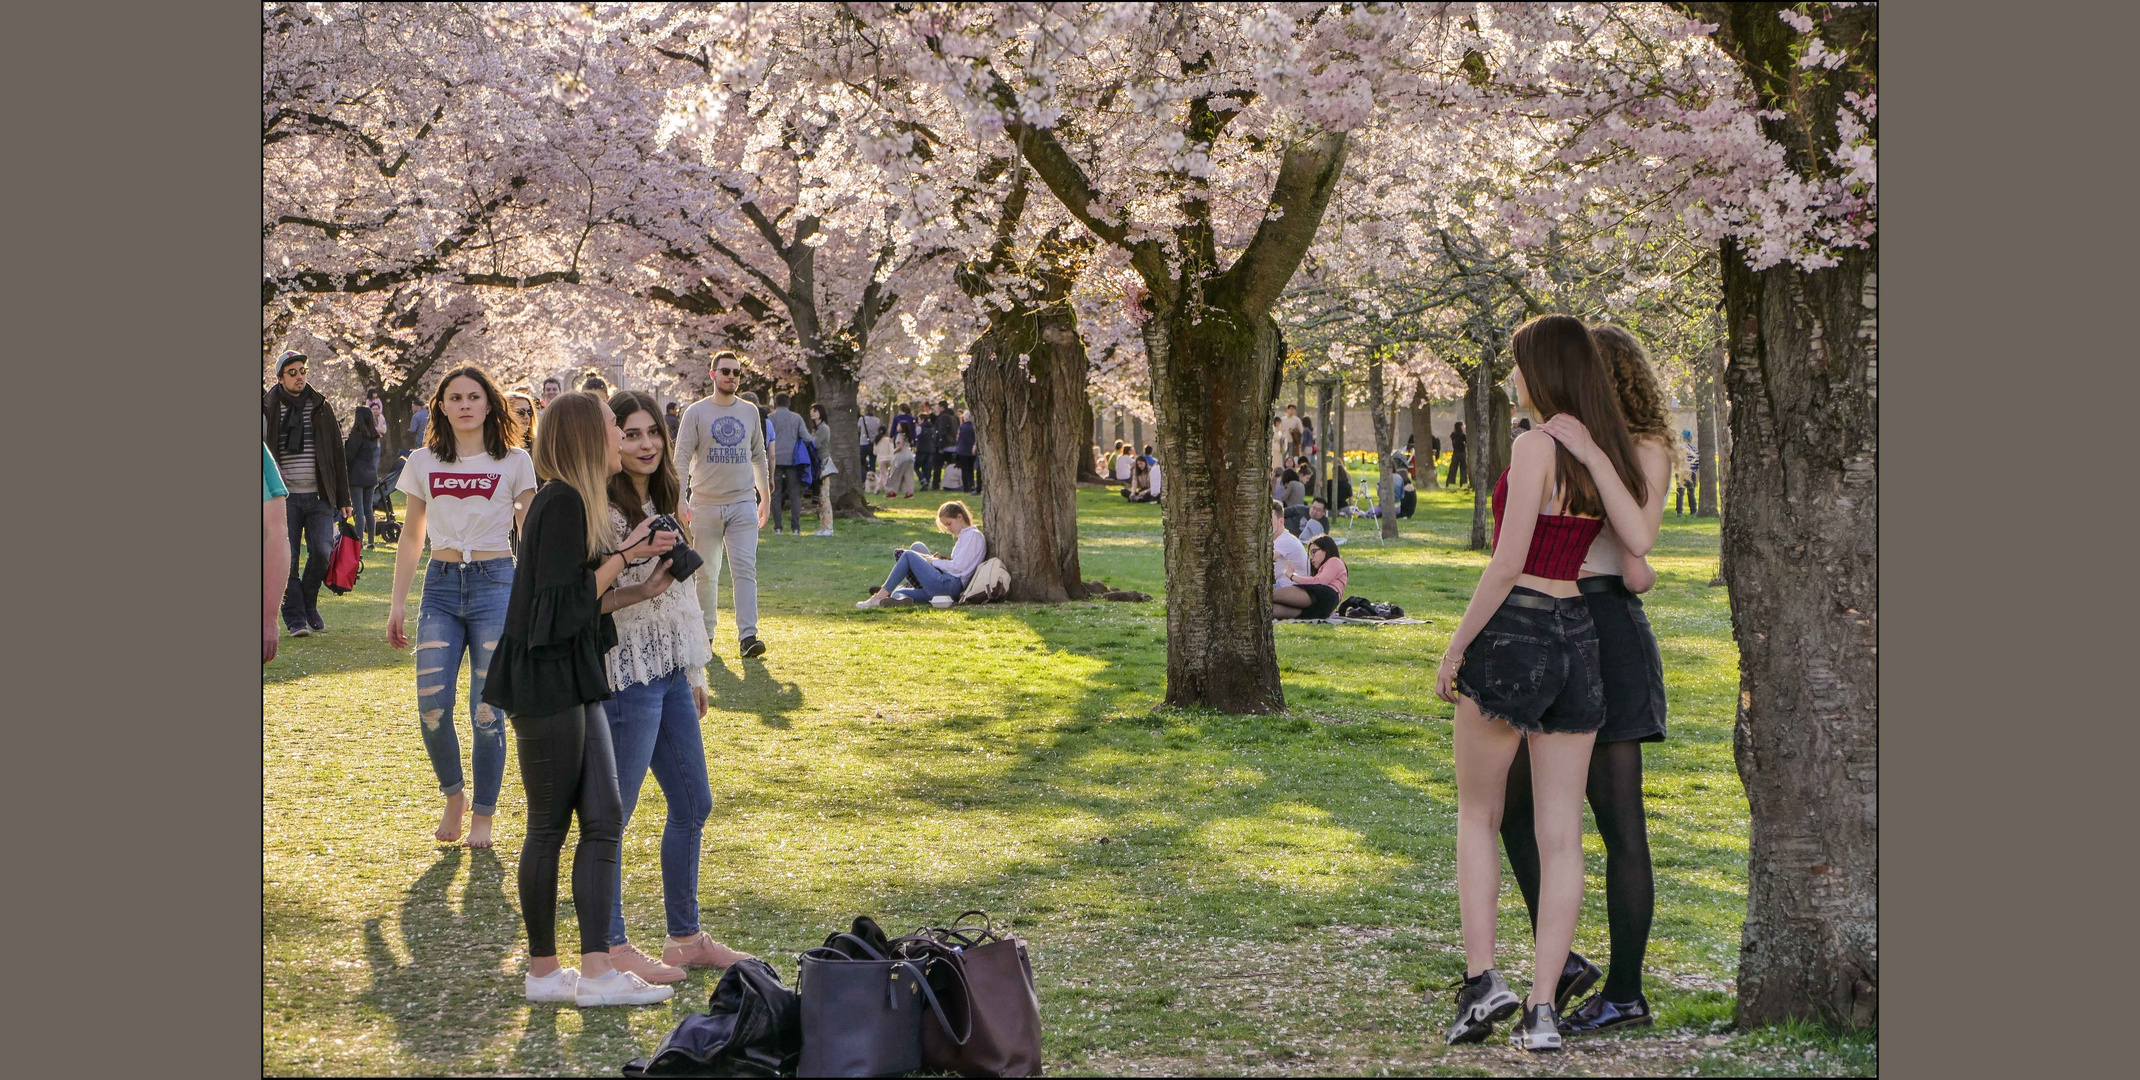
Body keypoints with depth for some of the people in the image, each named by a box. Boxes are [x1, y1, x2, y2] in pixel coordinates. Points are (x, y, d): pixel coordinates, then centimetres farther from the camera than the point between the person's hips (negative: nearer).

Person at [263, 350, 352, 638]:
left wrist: (343, 499, 8)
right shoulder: (268, 408, 2)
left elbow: (337, 454, 10)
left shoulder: (321, 407, 8)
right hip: (285, 497, -1)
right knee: (287, 559, -2)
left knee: (322, 552, -9)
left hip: (319, 496, 1)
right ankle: (295, 617, 8)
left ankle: (309, 603, 15)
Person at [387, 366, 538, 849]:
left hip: (495, 583, -2)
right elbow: (412, 538, 16)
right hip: (441, 587, 2)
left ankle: (483, 816, 12)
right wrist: (397, 604, 12)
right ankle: (453, 795, 18)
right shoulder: (423, 463, 10)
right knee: (432, 708, -8)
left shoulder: (515, 462, 3)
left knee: (487, 710, -4)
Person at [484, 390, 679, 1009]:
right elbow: (567, 602, -20)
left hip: (575, 682, 10)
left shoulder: (577, 501, 15)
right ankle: (543, 971, 11)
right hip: (547, 683, -10)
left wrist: (638, 559, 7)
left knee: (604, 818, 3)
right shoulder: (562, 503, -15)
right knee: (550, 825, 0)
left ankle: (595, 971, 2)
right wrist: (626, 556, -10)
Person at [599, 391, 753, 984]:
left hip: (670, 672, 9)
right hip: (625, 674, -9)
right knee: (613, 813, -1)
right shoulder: (600, 509, -14)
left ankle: (686, 936, 25)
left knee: (693, 804, 14)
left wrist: (696, 672, 20)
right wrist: (642, 590, -26)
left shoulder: (666, 500, 12)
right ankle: (610, 947, 9)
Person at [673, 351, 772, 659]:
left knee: (745, 569, -9)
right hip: (706, 503, -1)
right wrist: (680, 503, -11)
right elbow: (682, 458, -3)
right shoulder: (696, 412, 0)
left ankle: (748, 635, -15)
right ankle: (705, 632, 18)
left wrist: (765, 496, 19)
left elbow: (759, 456, 20)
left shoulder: (749, 411, 10)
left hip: (743, 503, 2)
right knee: (705, 573, 6)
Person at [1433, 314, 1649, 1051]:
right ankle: (1543, 1007, 3)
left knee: (1477, 816, 11)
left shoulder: (1536, 445, -12)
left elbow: (1508, 562, -16)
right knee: (1561, 835, 4)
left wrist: (1455, 648, -10)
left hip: (1513, 630, -6)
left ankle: (1482, 977, 2)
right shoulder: (1611, 455, 8)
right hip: (1578, 638, 6)